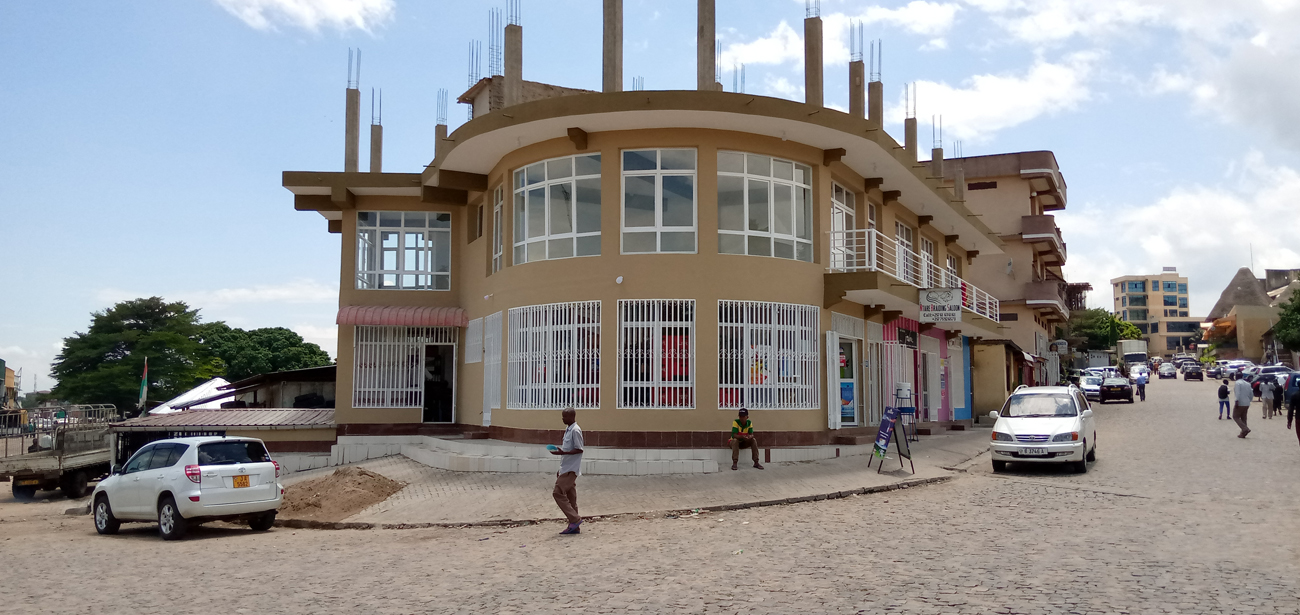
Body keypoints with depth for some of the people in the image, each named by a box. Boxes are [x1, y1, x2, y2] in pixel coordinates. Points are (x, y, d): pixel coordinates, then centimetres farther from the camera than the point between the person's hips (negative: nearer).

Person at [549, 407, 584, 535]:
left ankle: (575, 519, -10)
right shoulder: (568, 430, 16)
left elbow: (579, 450, -17)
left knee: (558, 493, -13)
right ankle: (574, 527, 11)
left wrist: (562, 452, -25)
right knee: (570, 497, 8)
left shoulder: (575, 430, -13)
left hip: (571, 469, -10)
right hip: (566, 468, 10)